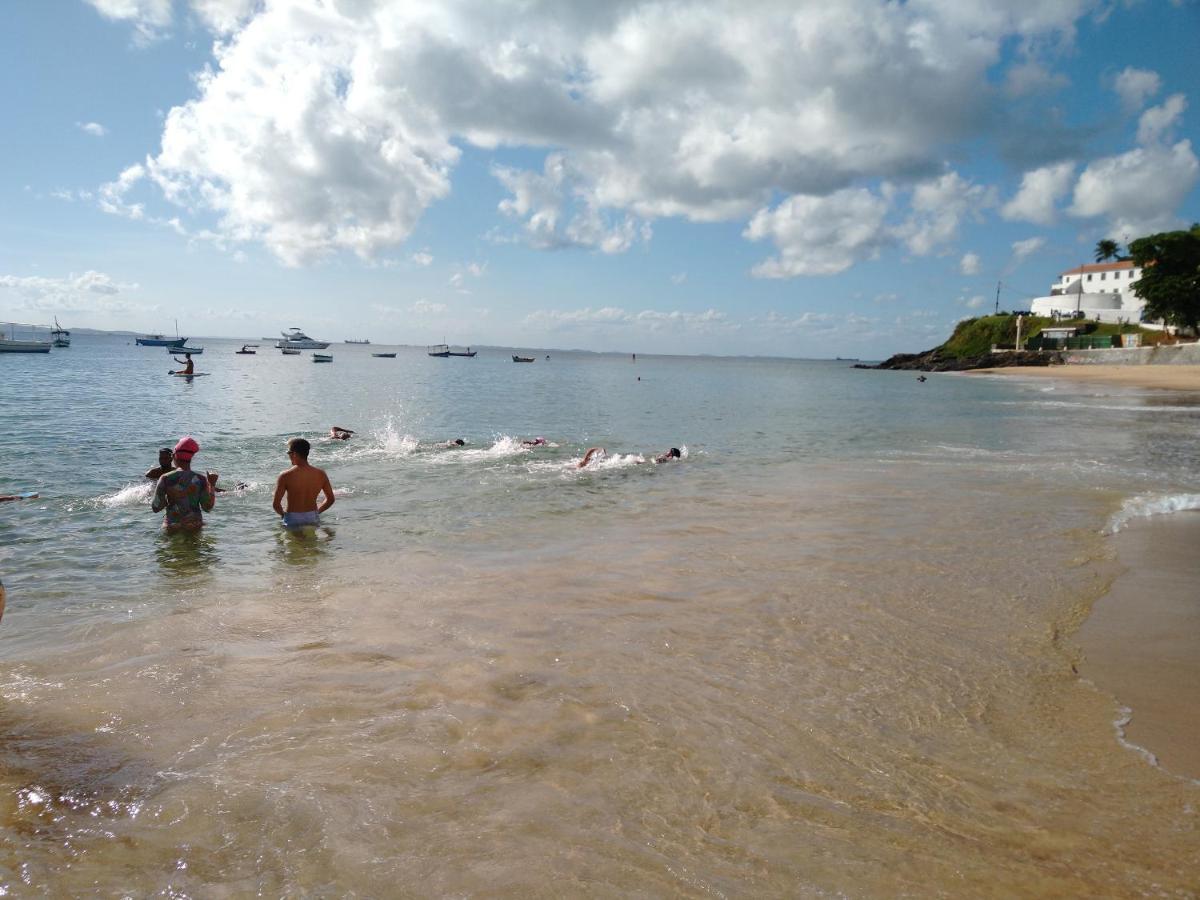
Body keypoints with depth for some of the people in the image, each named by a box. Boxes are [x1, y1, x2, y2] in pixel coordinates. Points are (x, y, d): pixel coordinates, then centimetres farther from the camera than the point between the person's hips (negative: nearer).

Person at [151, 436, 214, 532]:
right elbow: (208, 508, -1)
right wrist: (211, 486, 6)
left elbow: (156, 508, -3)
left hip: (172, 527, 0)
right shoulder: (200, 479, -5)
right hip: (194, 526, 0)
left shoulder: (165, 479, -6)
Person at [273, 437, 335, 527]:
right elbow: (330, 499, 6)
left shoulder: (286, 476, -12)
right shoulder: (320, 474, -3)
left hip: (293, 520, -3)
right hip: (313, 518, 3)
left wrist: (283, 514, 10)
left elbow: (276, 504, -10)